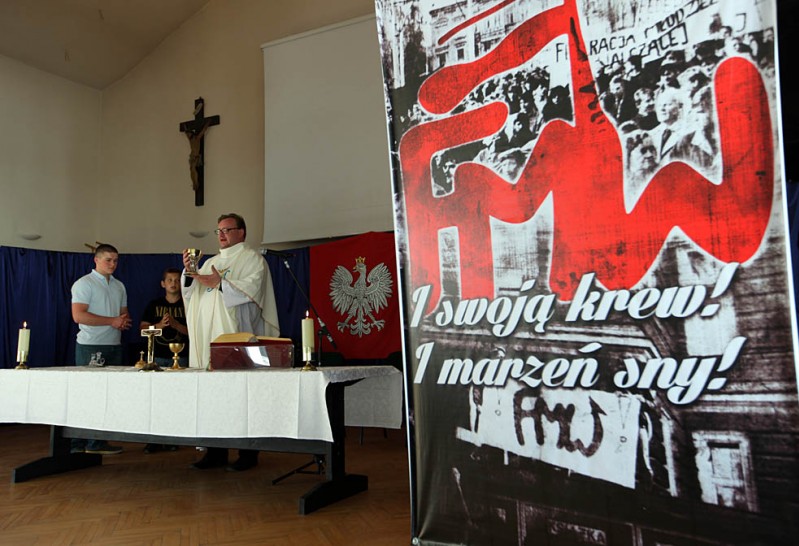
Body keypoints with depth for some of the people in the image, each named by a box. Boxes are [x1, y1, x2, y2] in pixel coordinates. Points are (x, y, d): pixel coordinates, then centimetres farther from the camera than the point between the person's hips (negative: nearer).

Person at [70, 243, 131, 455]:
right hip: (90, 347, -6)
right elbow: (78, 315, -14)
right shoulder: (84, 283, -4)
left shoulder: (119, 286, 17)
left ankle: (98, 441, 10)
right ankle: (79, 444, 4)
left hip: (114, 346, 6)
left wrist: (125, 320, -2)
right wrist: (112, 321, -15)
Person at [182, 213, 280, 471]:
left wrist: (220, 283, -17)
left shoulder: (252, 258, 4)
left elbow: (252, 288, -11)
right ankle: (216, 452, 12)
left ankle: (247, 453, 0)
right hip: (209, 337, 6)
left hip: (236, 337, -6)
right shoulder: (211, 262, 23)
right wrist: (189, 272, -1)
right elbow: (192, 293, 16)